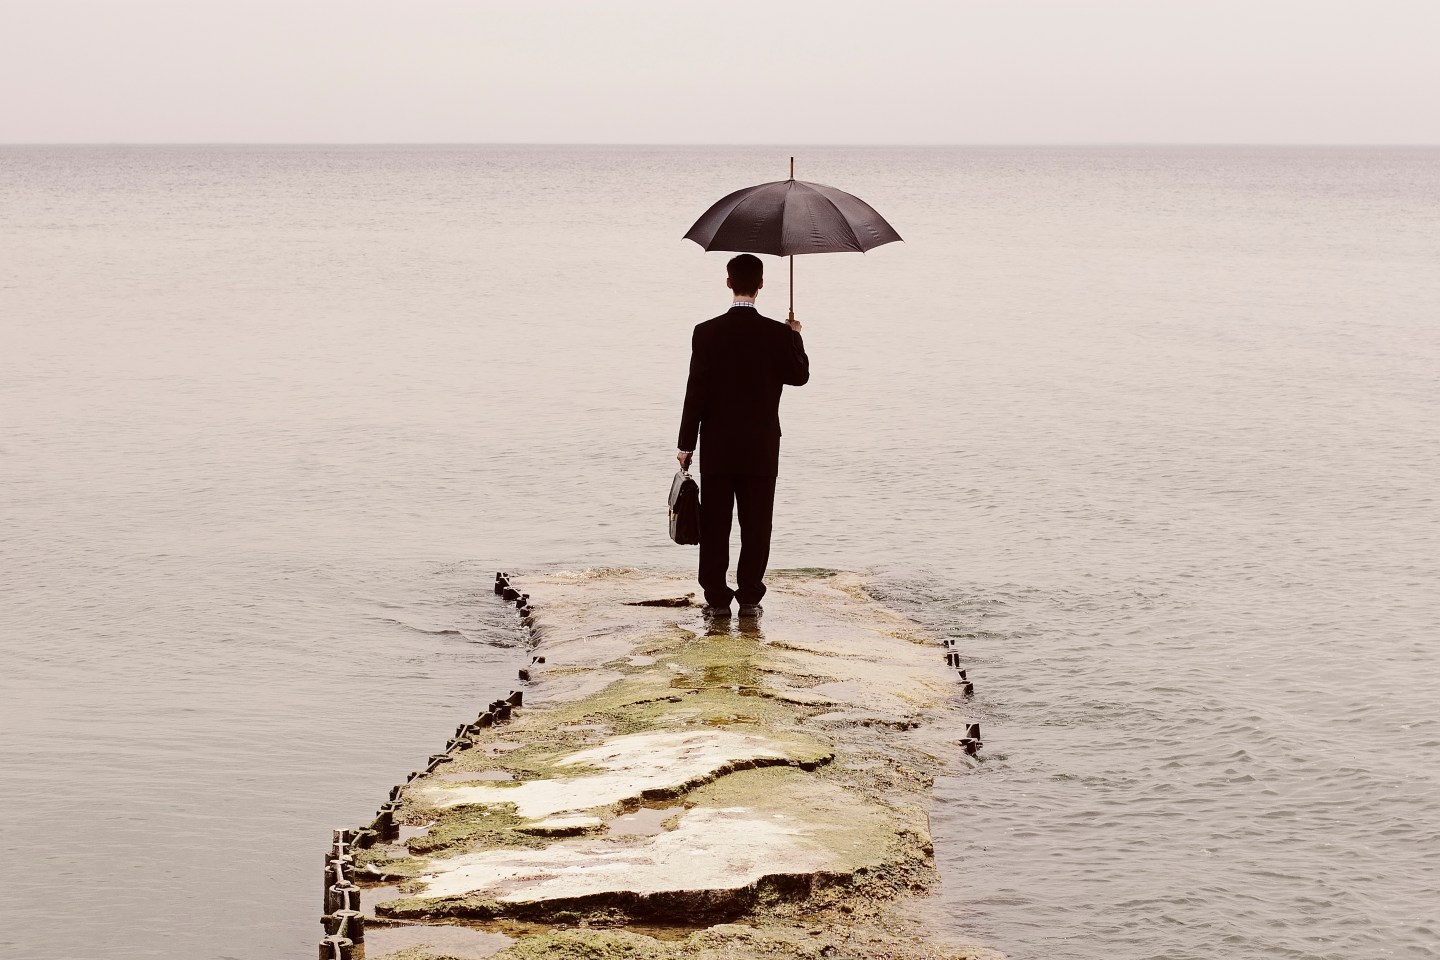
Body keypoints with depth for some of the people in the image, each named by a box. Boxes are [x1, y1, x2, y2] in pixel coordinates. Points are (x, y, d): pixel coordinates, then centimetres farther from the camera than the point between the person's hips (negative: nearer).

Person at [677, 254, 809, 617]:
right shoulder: (778, 334, -8)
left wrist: (686, 445, -1)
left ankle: (717, 598, 9)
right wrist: (795, 337, 21)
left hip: (717, 448, 0)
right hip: (761, 449, 0)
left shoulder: (707, 332, -8)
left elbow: (696, 391, -8)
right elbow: (800, 376, 7)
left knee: (715, 526, 7)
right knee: (756, 526, 7)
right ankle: (749, 598, 9)